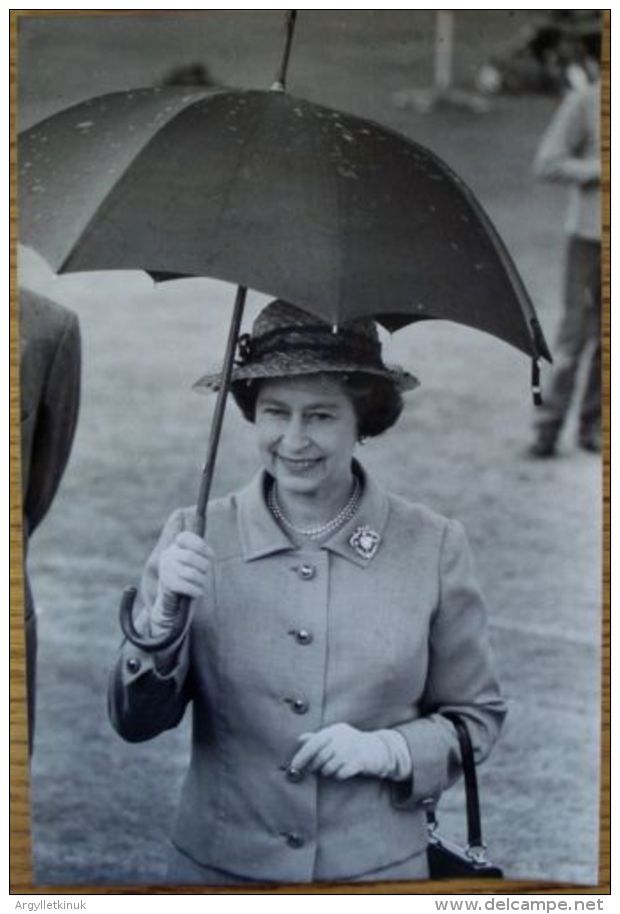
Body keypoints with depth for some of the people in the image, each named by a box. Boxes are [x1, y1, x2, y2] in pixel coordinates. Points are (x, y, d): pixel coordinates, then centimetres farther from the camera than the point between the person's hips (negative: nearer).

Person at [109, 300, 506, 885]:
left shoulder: (433, 547, -6)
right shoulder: (196, 538, -4)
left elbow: (476, 717, 4)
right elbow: (134, 723, -3)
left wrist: (387, 751, -13)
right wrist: (164, 615, -20)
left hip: (375, 867, -1)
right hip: (217, 866, 1)